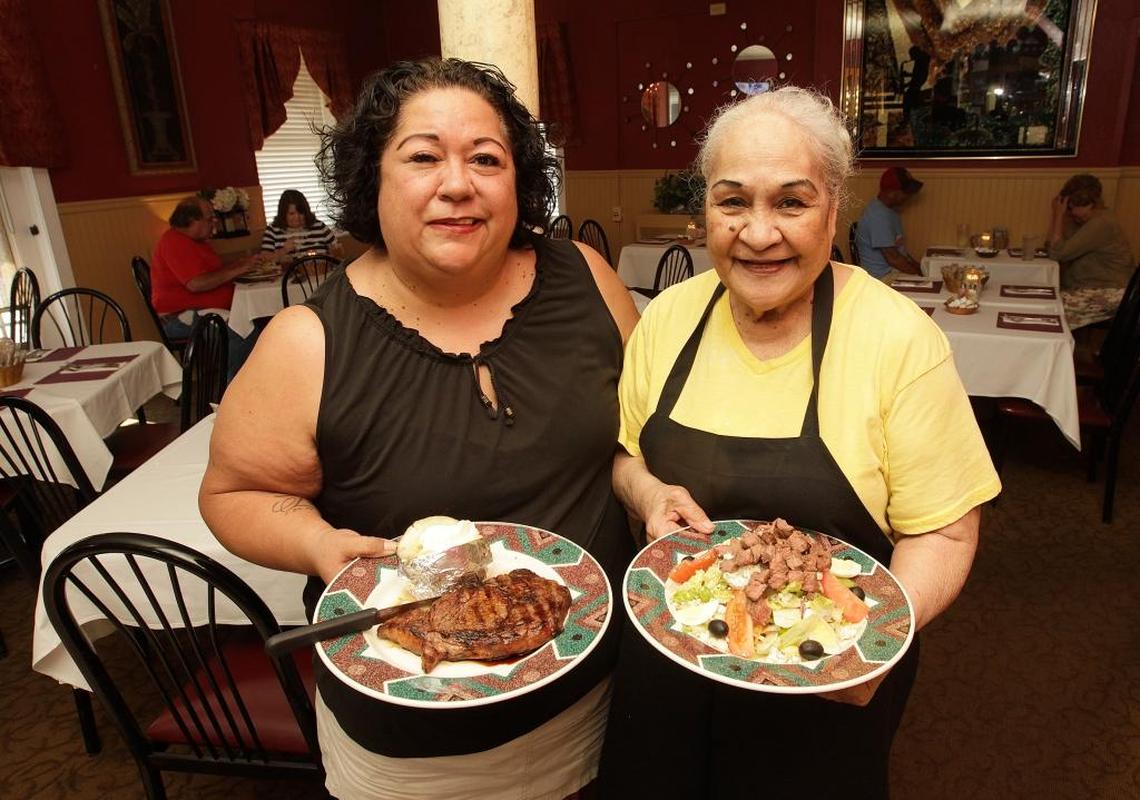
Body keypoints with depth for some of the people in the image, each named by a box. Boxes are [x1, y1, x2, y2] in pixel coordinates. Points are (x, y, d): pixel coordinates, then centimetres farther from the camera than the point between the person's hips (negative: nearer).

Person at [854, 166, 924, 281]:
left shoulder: (890, 209, 9)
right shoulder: (879, 216, -22)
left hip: (896, 269, 10)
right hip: (884, 276, -10)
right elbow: (893, 258, -23)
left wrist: (917, 265, 6)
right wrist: (919, 272, -13)